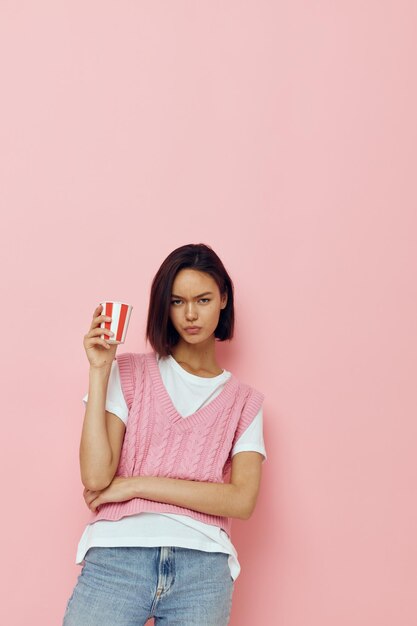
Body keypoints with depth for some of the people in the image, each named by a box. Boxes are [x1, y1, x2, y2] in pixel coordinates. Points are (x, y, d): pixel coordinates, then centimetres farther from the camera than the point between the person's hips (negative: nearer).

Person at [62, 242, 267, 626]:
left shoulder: (245, 401, 11)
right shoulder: (130, 372, 8)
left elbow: (242, 500, -3)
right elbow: (95, 478, -4)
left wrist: (137, 484, -8)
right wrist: (99, 371, -7)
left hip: (203, 561, 1)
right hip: (118, 552, -1)